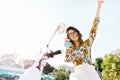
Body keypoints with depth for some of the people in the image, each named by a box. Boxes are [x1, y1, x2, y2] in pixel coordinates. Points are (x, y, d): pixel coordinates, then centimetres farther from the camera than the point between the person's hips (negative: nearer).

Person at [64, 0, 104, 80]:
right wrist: (67, 46, 8)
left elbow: (94, 26, 8)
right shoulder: (70, 48, 20)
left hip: (90, 72, 0)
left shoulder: (87, 43, 14)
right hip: (79, 74, 0)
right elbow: (67, 60, 2)